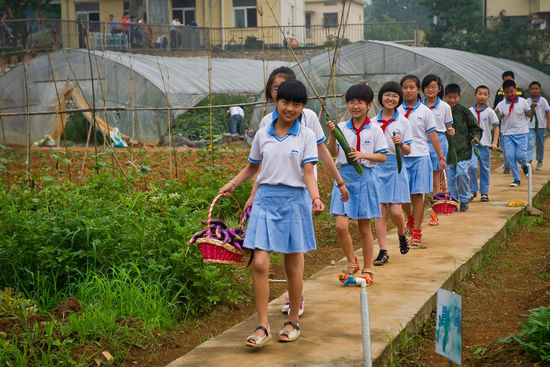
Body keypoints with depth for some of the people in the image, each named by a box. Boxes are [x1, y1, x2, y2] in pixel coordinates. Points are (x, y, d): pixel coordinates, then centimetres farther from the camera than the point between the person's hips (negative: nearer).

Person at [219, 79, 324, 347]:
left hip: (294, 200, -2)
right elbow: (252, 167, 22)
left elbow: (308, 174, -4)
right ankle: (262, 326, -1)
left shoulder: (306, 135, 1)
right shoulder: (263, 135, 8)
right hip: (266, 199, 2)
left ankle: (293, 322, 23)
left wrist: (316, 197, -20)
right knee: (260, 264, -8)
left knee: (293, 267, 7)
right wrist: (232, 184, 12)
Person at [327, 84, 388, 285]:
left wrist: (363, 155, -16)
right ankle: (351, 263, 12)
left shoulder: (375, 130, 1)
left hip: (365, 177, -1)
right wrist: (332, 135, -15)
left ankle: (367, 269, 18)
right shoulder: (341, 127, 5)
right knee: (341, 225, -9)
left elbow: (382, 156, -1)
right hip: (344, 176, 1)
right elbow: (333, 153, -1)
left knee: (364, 227, 6)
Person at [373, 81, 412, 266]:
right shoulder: (373, 121, 7)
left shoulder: (402, 121, 2)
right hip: (376, 166, 2)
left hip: (395, 166, -2)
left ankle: (402, 233, 27)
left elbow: (407, 151, 1)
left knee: (395, 211, -7)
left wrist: (400, 143, -18)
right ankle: (383, 251, 1)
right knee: (379, 210, -3)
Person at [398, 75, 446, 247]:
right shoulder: (397, 111, 5)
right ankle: (411, 218, 34)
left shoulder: (425, 112, 2)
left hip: (420, 157, -1)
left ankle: (416, 231, 5)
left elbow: (432, 135, 5)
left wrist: (441, 157, 4)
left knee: (418, 194, -1)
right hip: (401, 157, 1)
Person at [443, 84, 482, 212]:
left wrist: (475, 136, -11)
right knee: (450, 176, 4)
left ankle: (464, 200, 5)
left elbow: (475, 127, 6)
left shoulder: (464, 111, 1)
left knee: (462, 173, -11)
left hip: (463, 149, -2)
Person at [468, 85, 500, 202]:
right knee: (471, 166, -15)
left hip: (485, 144, 0)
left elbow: (496, 127, -1)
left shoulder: (490, 112, -1)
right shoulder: (470, 111, 3)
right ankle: (473, 190, 0)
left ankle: (484, 192, 17)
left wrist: (495, 142, -11)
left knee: (485, 169, 6)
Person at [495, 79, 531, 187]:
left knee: (520, 156, -10)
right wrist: (496, 114, -16)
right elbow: (498, 119, -1)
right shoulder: (501, 105, 0)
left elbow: (528, 115, 10)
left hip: (521, 133, -2)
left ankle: (524, 164, 28)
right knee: (509, 156, -4)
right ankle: (516, 179, 9)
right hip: (507, 134, 2)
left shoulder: (523, 102, -2)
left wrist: (533, 109, -4)